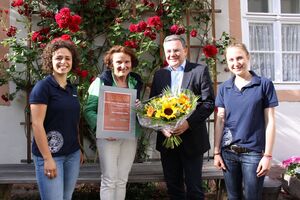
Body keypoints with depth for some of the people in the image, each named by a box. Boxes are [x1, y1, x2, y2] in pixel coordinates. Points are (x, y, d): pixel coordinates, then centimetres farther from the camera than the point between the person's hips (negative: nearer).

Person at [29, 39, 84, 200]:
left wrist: (79, 149, 16)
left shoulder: (72, 89, 10)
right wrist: (47, 158, -18)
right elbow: (37, 124, -16)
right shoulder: (42, 87, -11)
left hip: (72, 154, 7)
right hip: (50, 155, -7)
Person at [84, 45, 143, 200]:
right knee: (109, 180, 1)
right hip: (108, 136, -4)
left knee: (122, 180, 11)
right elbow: (89, 110, -7)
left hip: (130, 136, 4)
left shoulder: (136, 82, 8)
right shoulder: (101, 81, -6)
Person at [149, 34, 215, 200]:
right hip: (166, 138, 4)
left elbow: (209, 102, -8)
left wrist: (188, 123, -20)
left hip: (192, 139, -4)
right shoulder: (159, 74, 10)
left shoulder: (200, 70, -2)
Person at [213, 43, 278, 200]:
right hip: (228, 152, 3)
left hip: (254, 152, -3)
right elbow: (220, 121, 7)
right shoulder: (224, 88, 6)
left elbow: (270, 122, -4)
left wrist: (267, 155, -8)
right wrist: (217, 152, 4)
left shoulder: (264, 85, -4)